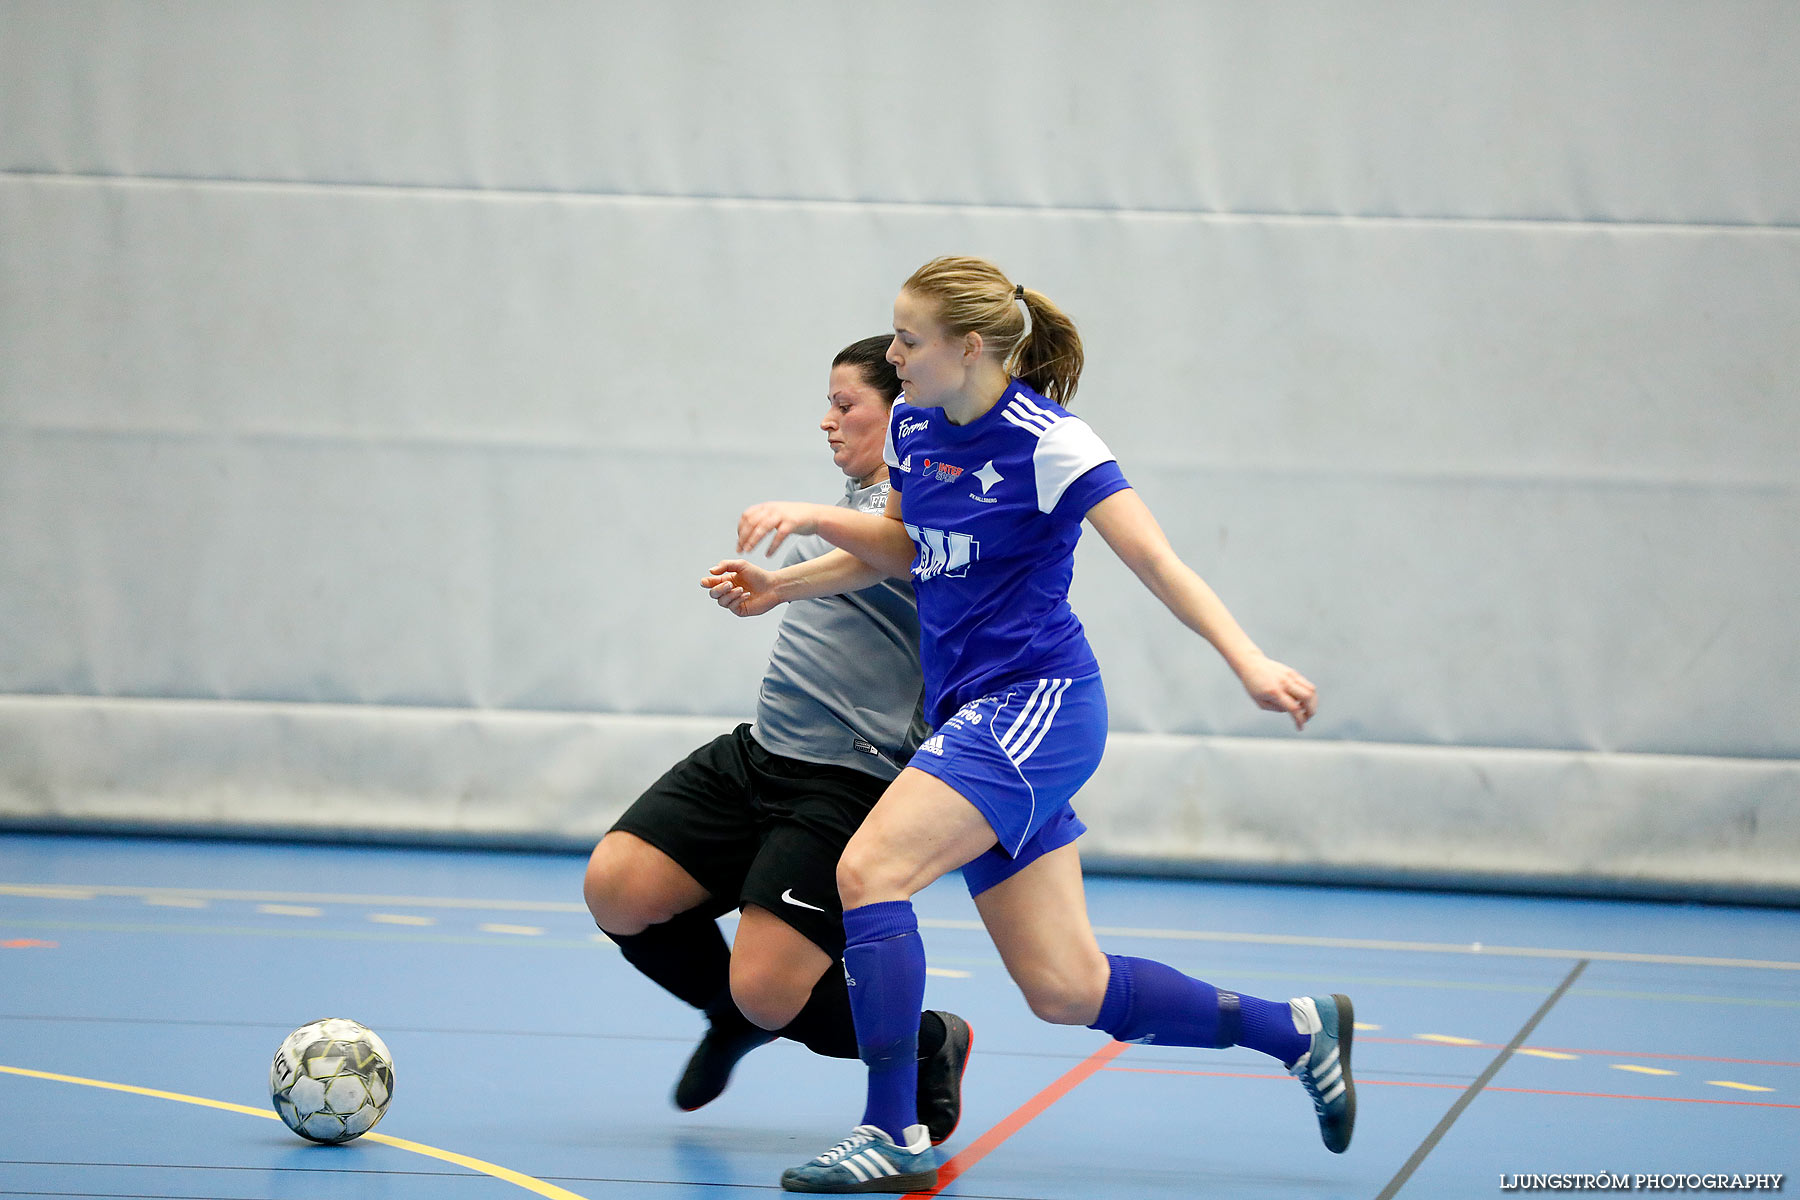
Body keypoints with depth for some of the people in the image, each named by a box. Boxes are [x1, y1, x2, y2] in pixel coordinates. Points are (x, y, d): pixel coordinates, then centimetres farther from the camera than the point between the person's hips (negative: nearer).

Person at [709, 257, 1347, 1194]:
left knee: (869, 868, -23)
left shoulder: (1049, 442, -14)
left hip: (1036, 702, -8)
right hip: (971, 712, 8)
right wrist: (781, 585, 15)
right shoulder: (914, 426, 8)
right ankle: (1297, 1029, 22)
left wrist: (1248, 661, -28)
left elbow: (1156, 562, -17)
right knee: (1066, 991, 6)